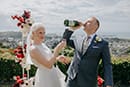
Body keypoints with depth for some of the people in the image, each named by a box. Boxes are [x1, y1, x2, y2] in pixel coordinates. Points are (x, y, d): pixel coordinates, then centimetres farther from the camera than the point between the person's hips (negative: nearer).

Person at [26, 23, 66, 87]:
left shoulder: (42, 45, 4)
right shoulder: (33, 49, -20)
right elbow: (49, 65, -25)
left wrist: (58, 58, 0)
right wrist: (57, 50, -25)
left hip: (53, 75, 8)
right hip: (45, 77, -8)